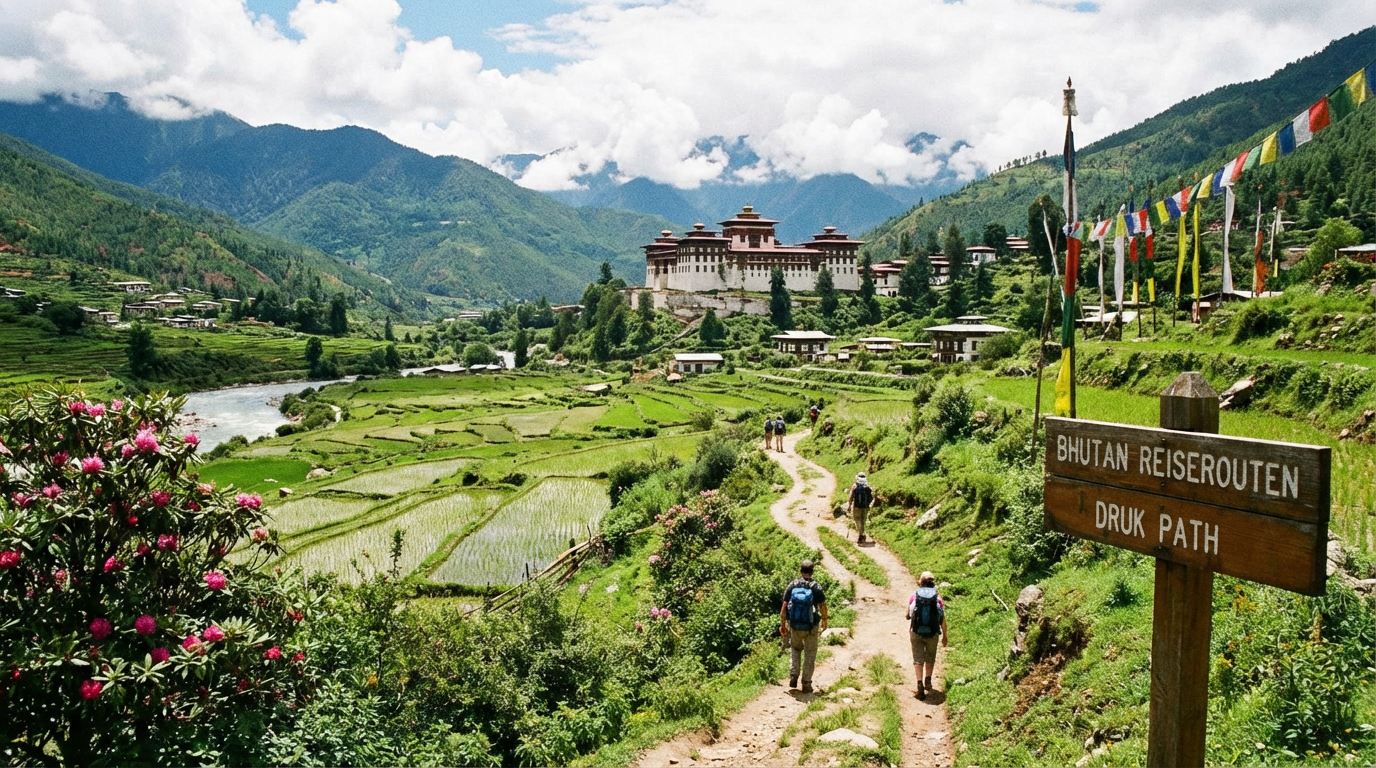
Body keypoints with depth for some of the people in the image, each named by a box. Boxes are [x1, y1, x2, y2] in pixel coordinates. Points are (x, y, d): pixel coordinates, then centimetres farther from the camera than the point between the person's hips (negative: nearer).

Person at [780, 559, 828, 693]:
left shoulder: (792, 585, -6)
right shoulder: (816, 587, -10)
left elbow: (784, 606, -5)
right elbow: (823, 606, -5)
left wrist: (782, 624, 5)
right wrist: (824, 621, 12)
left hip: (794, 626, 2)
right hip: (811, 627, -1)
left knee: (795, 649, 25)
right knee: (810, 654, 13)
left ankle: (793, 677, 15)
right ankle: (806, 684, 13)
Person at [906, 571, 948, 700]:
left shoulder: (914, 596, -4)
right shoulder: (938, 598, -5)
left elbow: (908, 615, 6)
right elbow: (943, 619, -1)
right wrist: (945, 635, 10)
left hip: (916, 632, -1)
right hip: (932, 634, 1)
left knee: (918, 659, 6)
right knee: (930, 658, 22)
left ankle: (920, 685, -6)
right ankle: (928, 682, 30)